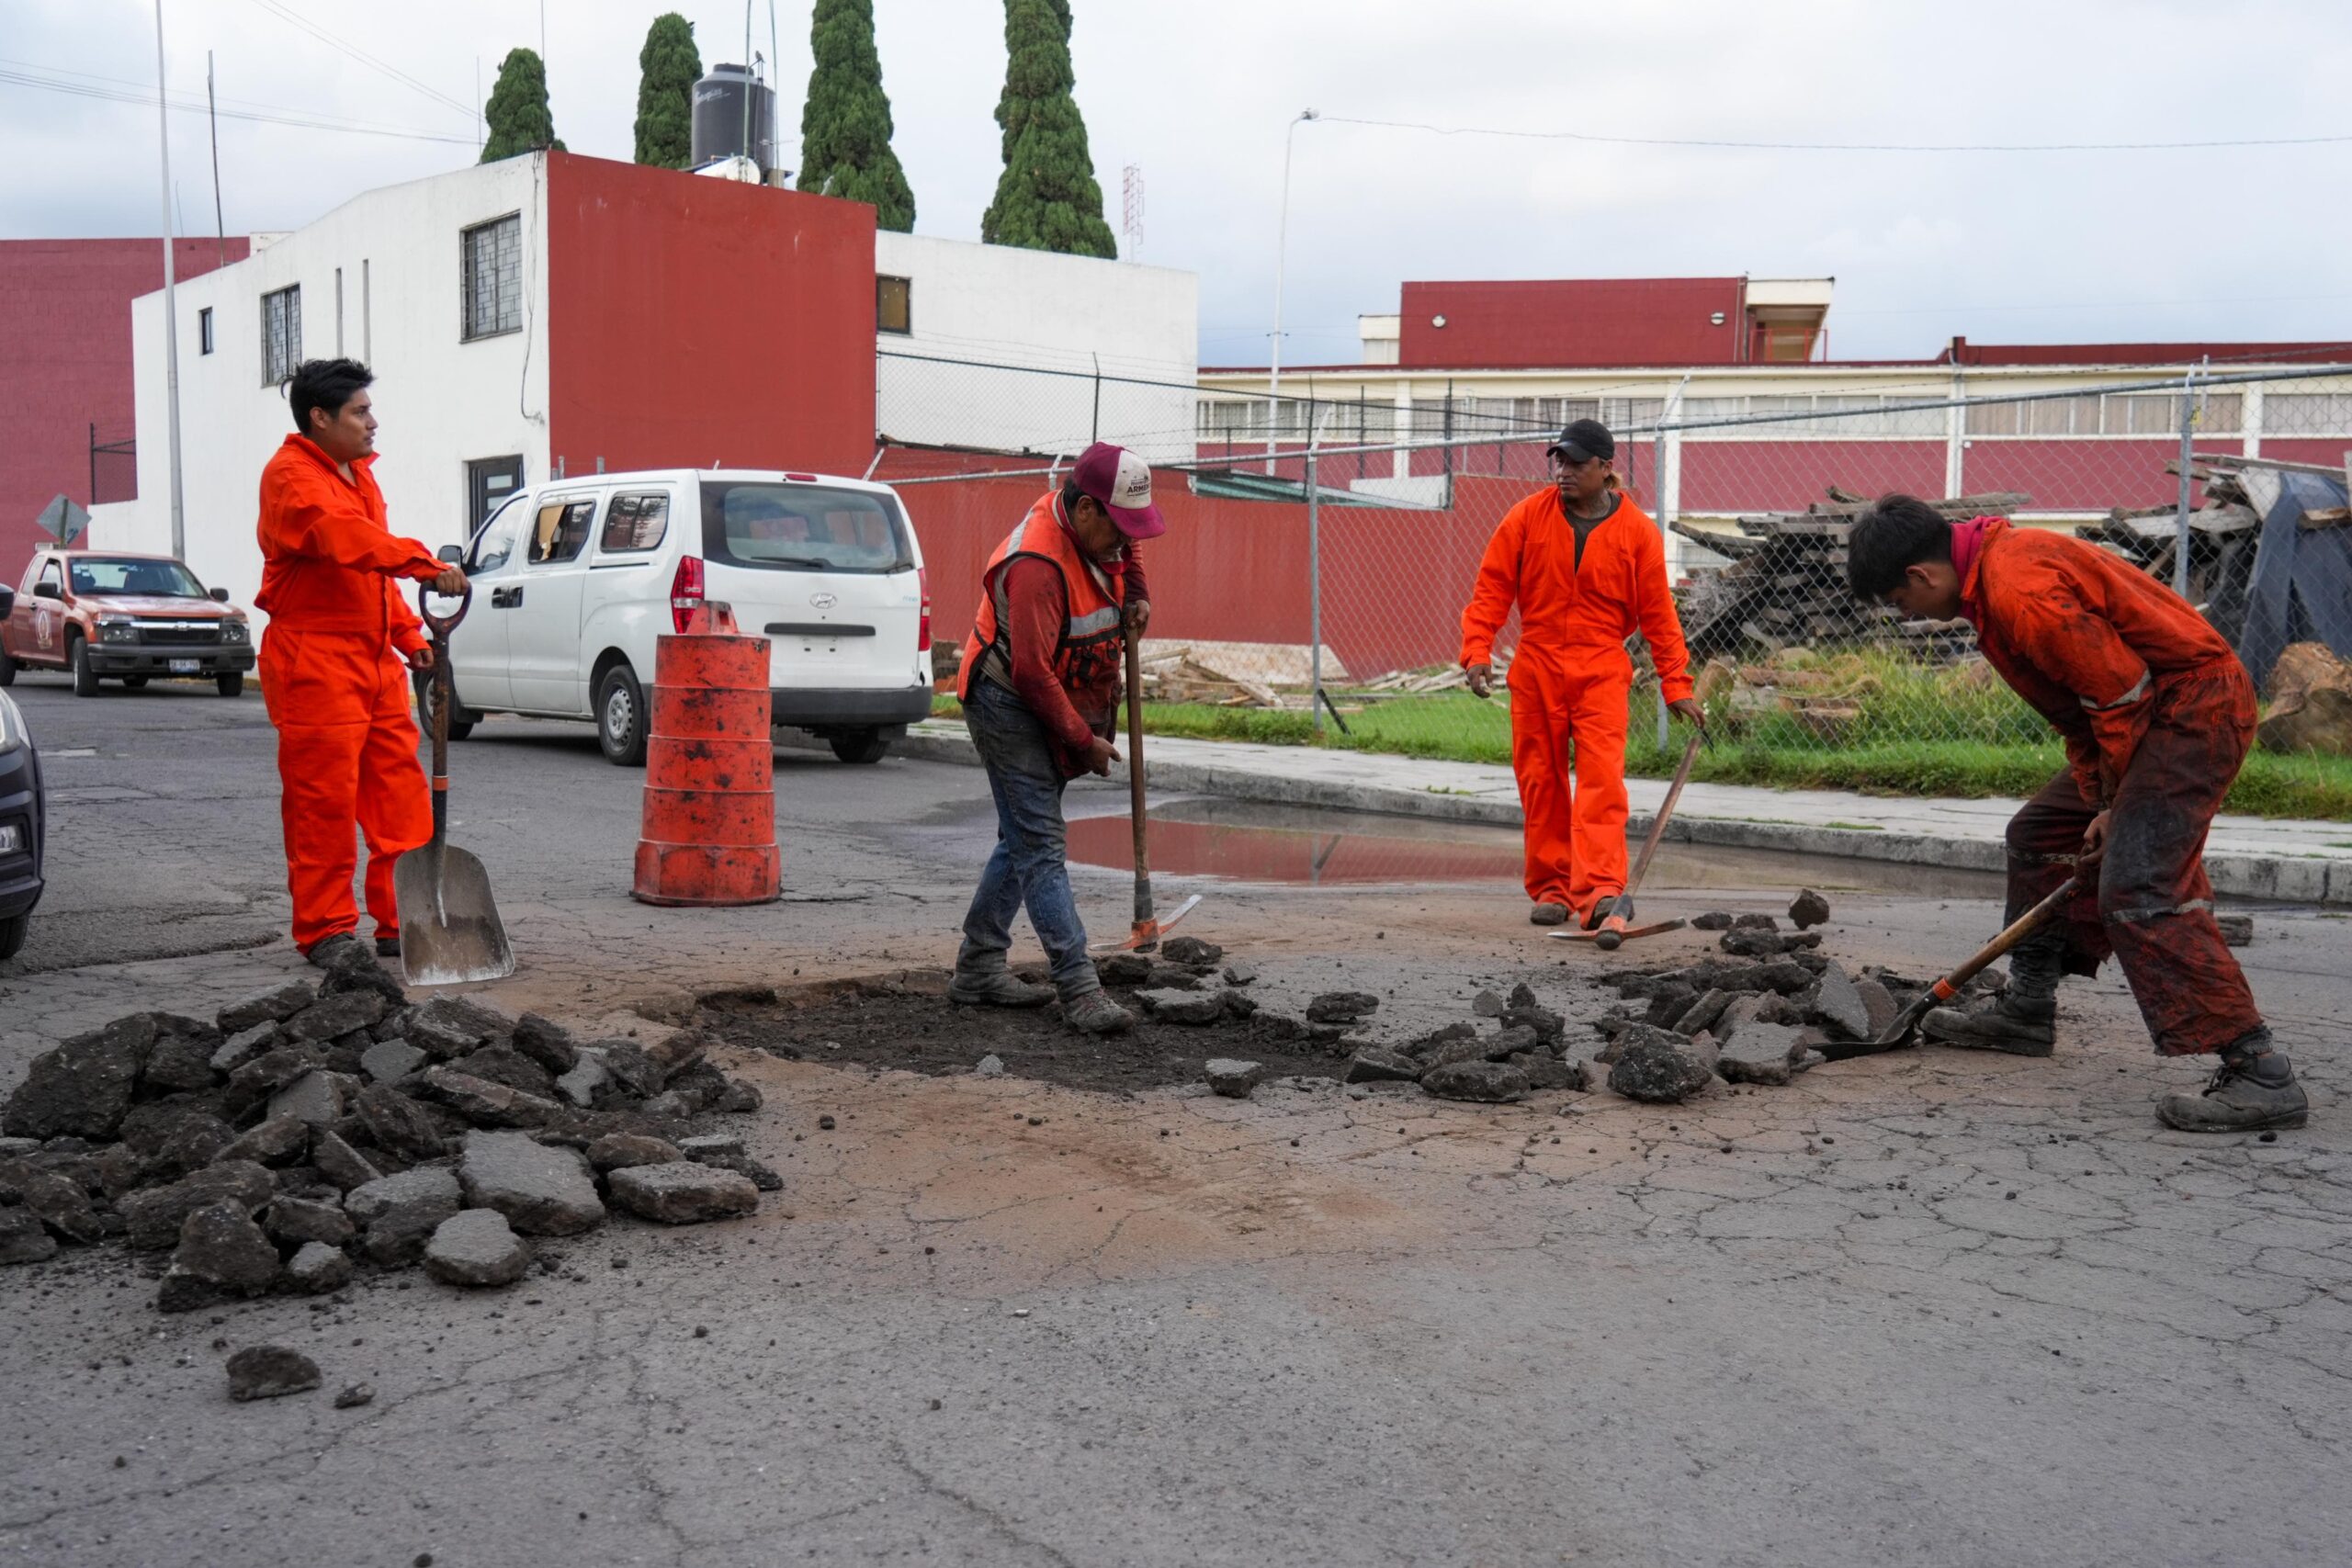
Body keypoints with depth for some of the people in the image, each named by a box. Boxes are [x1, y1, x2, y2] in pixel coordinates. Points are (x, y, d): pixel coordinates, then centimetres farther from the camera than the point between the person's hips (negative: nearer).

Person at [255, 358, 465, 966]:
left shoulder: (358, 473, 20)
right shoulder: (291, 476, -10)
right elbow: (344, 536, -29)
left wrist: (408, 633, 17)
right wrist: (427, 565, -39)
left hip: (375, 658, 9)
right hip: (315, 663, -9)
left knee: (399, 793, 7)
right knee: (323, 801, -5)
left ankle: (403, 921, 13)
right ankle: (324, 930, 4)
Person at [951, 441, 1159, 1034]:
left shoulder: (1097, 531, -1)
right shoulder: (1037, 564, -29)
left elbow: (1125, 556, 26)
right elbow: (1031, 673, -30)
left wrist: (1137, 597, 6)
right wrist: (1084, 741, -22)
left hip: (1053, 707, 10)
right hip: (1009, 705, -10)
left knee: (1024, 837, 13)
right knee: (1041, 843, -12)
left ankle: (978, 969, 23)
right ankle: (1080, 989, -16)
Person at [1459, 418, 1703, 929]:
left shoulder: (1637, 531, 0)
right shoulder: (1527, 517, 1)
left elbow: (1658, 614, 3)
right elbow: (1491, 589, 3)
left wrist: (1676, 685, 1)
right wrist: (1477, 651, -9)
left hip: (1602, 672, -1)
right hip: (1536, 669, 2)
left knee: (1602, 777, -14)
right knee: (1541, 781, 6)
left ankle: (1600, 889, -19)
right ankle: (1550, 887, 16)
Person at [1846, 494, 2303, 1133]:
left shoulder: (2020, 592, -25)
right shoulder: (1995, 571, 10)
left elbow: (2121, 692, -22)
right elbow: (2078, 702, 14)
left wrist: (2117, 807, -9)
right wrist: (2103, 801, 8)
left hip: (2195, 704, -11)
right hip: (2159, 709, 11)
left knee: (2137, 888, -20)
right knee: (2041, 834, 19)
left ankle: (2260, 1074, -19)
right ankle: (2028, 1009, 31)